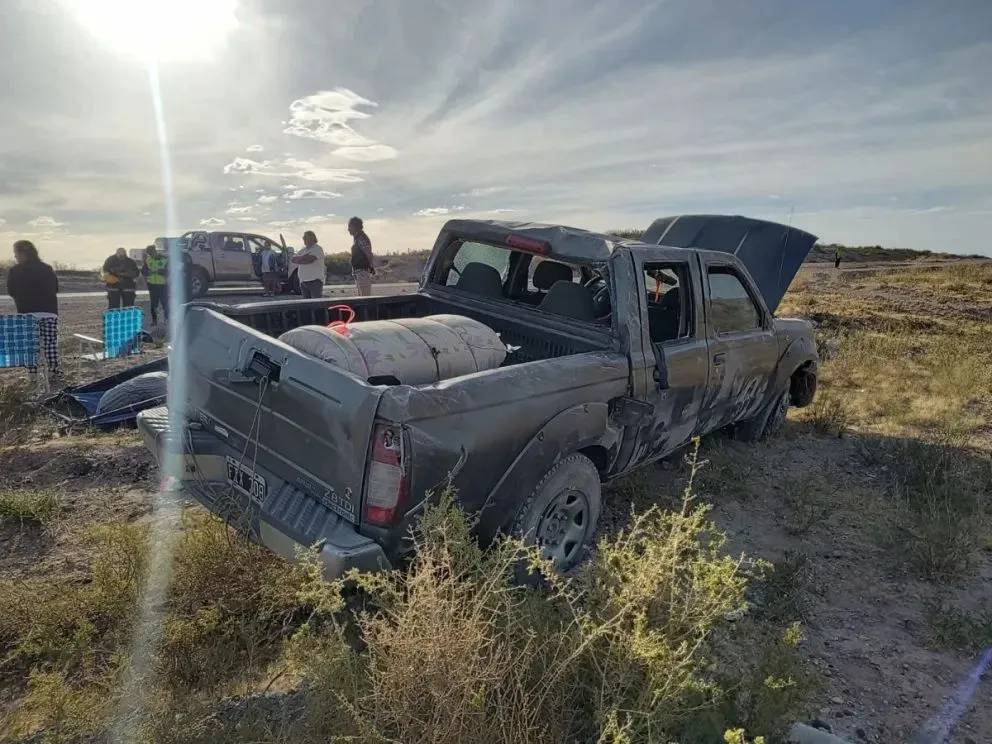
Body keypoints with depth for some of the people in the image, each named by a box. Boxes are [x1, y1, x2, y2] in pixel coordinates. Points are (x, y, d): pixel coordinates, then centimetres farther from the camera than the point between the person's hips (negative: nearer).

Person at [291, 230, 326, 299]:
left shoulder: (317, 249, -4)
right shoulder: (303, 250, 19)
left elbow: (308, 260, -17)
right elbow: (293, 259, 9)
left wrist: (299, 259, 1)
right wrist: (303, 257, -9)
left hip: (315, 281, -7)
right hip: (303, 282, 8)